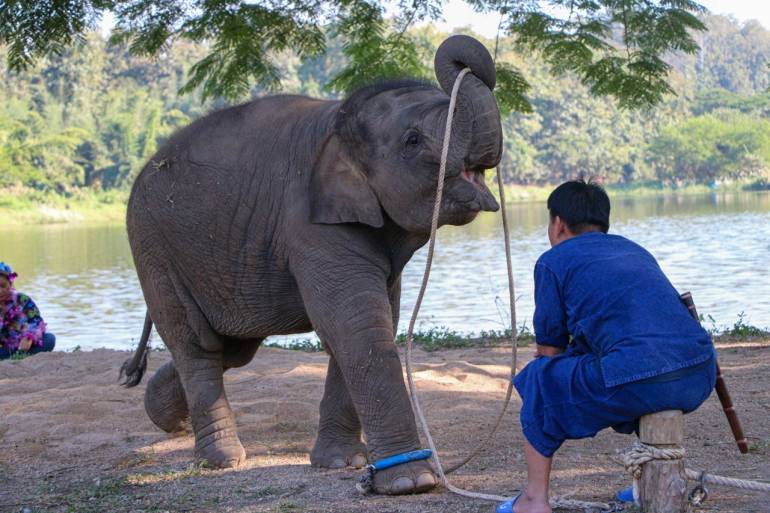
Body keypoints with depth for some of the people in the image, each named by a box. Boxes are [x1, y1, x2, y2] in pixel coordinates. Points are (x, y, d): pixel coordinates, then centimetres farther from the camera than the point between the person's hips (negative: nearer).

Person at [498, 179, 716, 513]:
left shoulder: (553, 261, 12)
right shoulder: (636, 251, 31)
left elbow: (549, 351, 15)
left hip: (636, 380, -6)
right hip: (701, 374, 7)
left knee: (539, 378, 18)